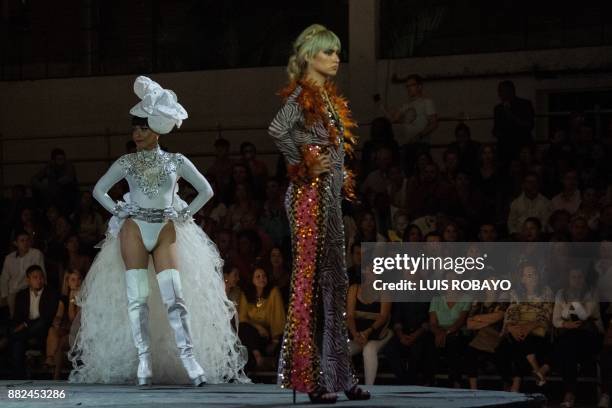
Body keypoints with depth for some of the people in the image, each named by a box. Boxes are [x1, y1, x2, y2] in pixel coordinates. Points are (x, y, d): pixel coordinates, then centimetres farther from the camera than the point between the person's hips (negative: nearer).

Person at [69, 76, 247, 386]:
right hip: (134, 229, 1)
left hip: (167, 230, -1)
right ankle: (144, 359, -9)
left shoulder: (177, 162, 8)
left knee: (174, 295, -15)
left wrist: (184, 214, 5)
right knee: (136, 296, -9)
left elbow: (206, 191, 15)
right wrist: (118, 211, 4)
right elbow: (98, 190, 15)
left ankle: (189, 358, -19)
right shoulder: (126, 162, 9)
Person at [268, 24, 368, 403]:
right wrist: (305, 164, -19)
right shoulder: (303, 94, -11)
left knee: (334, 283, 11)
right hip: (311, 196, -9)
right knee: (312, 282, -7)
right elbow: (278, 130, -30)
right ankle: (310, 378, -5)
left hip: (330, 196, 9)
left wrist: (341, 175, 13)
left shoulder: (329, 96, 16)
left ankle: (337, 375, 17)